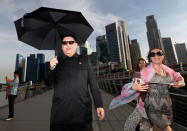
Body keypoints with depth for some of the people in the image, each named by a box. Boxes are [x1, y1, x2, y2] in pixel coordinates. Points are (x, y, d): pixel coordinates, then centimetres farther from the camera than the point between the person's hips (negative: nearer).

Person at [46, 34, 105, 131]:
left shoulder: (84, 60, 7)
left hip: (82, 109, 0)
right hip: (60, 110, 1)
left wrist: (99, 105, -2)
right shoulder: (57, 61, 10)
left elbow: (93, 84, 3)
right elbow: (48, 82, 6)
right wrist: (51, 68, -14)